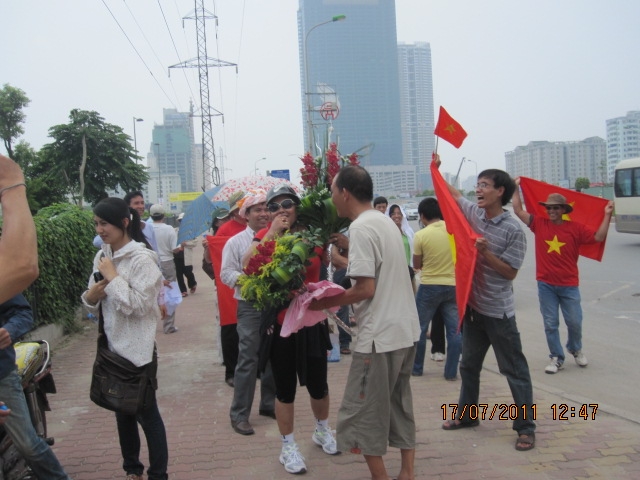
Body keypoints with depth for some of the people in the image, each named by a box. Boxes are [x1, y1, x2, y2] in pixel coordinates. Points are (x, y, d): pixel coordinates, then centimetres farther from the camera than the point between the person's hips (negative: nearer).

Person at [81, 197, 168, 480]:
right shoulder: (102, 257, 6)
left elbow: (139, 305, -23)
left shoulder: (141, 259, -16)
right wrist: (91, 296, -10)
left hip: (137, 349, -7)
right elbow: (95, 305, 12)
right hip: (112, 346, 7)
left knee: (146, 413, 4)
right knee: (122, 411, 19)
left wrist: (113, 277, -19)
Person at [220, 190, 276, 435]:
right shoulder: (235, 242, -1)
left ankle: (268, 404, 30)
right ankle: (239, 414, 7)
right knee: (248, 360, -3)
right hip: (250, 307, -4)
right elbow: (226, 274, -6)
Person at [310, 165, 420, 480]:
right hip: (406, 330, 10)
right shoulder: (386, 221, 11)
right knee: (400, 407, 19)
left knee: (363, 415, 3)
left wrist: (327, 302, -9)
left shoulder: (360, 228, -17)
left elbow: (366, 289, -21)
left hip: (379, 335, -9)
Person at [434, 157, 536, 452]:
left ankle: (526, 427, 15)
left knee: (514, 370, 4)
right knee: (469, 365, 19)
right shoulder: (473, 213, 1)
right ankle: (466, 414, 35)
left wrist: (485, 252, -23)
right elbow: (452, 194, 19)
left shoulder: (513, 230, -15)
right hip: (473, 305, 6)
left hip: (498, 311, -6)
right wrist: (436, 170, 11)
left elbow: (510, 272, -13)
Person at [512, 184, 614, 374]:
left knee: (574, 322, 8)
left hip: (569, 285, 0)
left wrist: (607, 215, -10)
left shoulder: (575, 228, -3)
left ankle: (575, 349, 37)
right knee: (550, 323, 5)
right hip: (546, 284, 0)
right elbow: (518, 210, -2)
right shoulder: (539, 223, -1)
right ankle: (556, 358, 19)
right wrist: (515, 187, -1)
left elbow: (598, 237, -8)